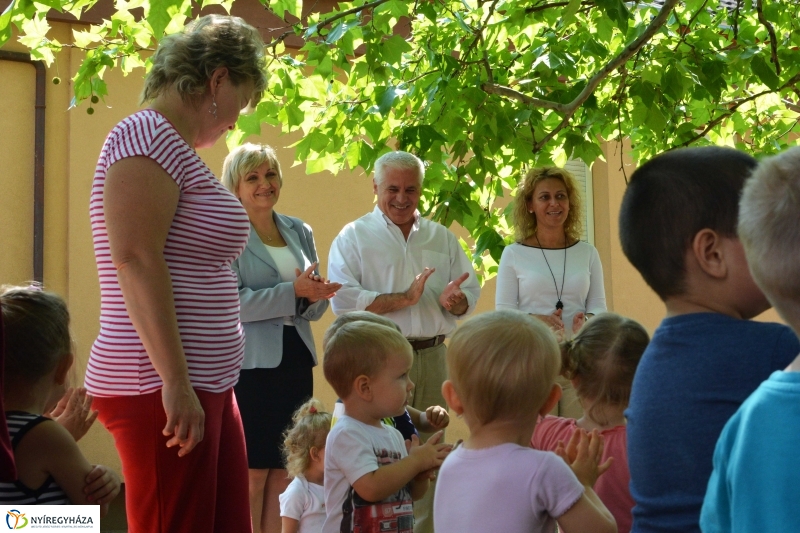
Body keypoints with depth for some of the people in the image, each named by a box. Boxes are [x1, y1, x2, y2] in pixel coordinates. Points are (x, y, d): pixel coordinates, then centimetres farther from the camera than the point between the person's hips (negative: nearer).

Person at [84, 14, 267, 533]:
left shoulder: (178, 149, 20)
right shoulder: (147, 135, -10)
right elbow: (134, 259, -20)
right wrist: (176, 382, -22)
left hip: (208, 387, 10)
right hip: (163, 390, -10)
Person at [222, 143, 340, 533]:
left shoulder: (300, 232, 14)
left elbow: (316, 306, 14)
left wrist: (314, 295, -10)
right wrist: (292, 292, -20)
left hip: (296, 361, 6)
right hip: (251, 364, -6)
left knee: (285, 469, 7)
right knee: (252, 471, -3)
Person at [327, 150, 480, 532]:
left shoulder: (442, 238, 17)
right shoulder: (354, 237, 2)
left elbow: (470, 292, 15)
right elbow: (343, 300, -10)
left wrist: (454, 300, -9)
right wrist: (404, 299, -14)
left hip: (432, 357, 4)